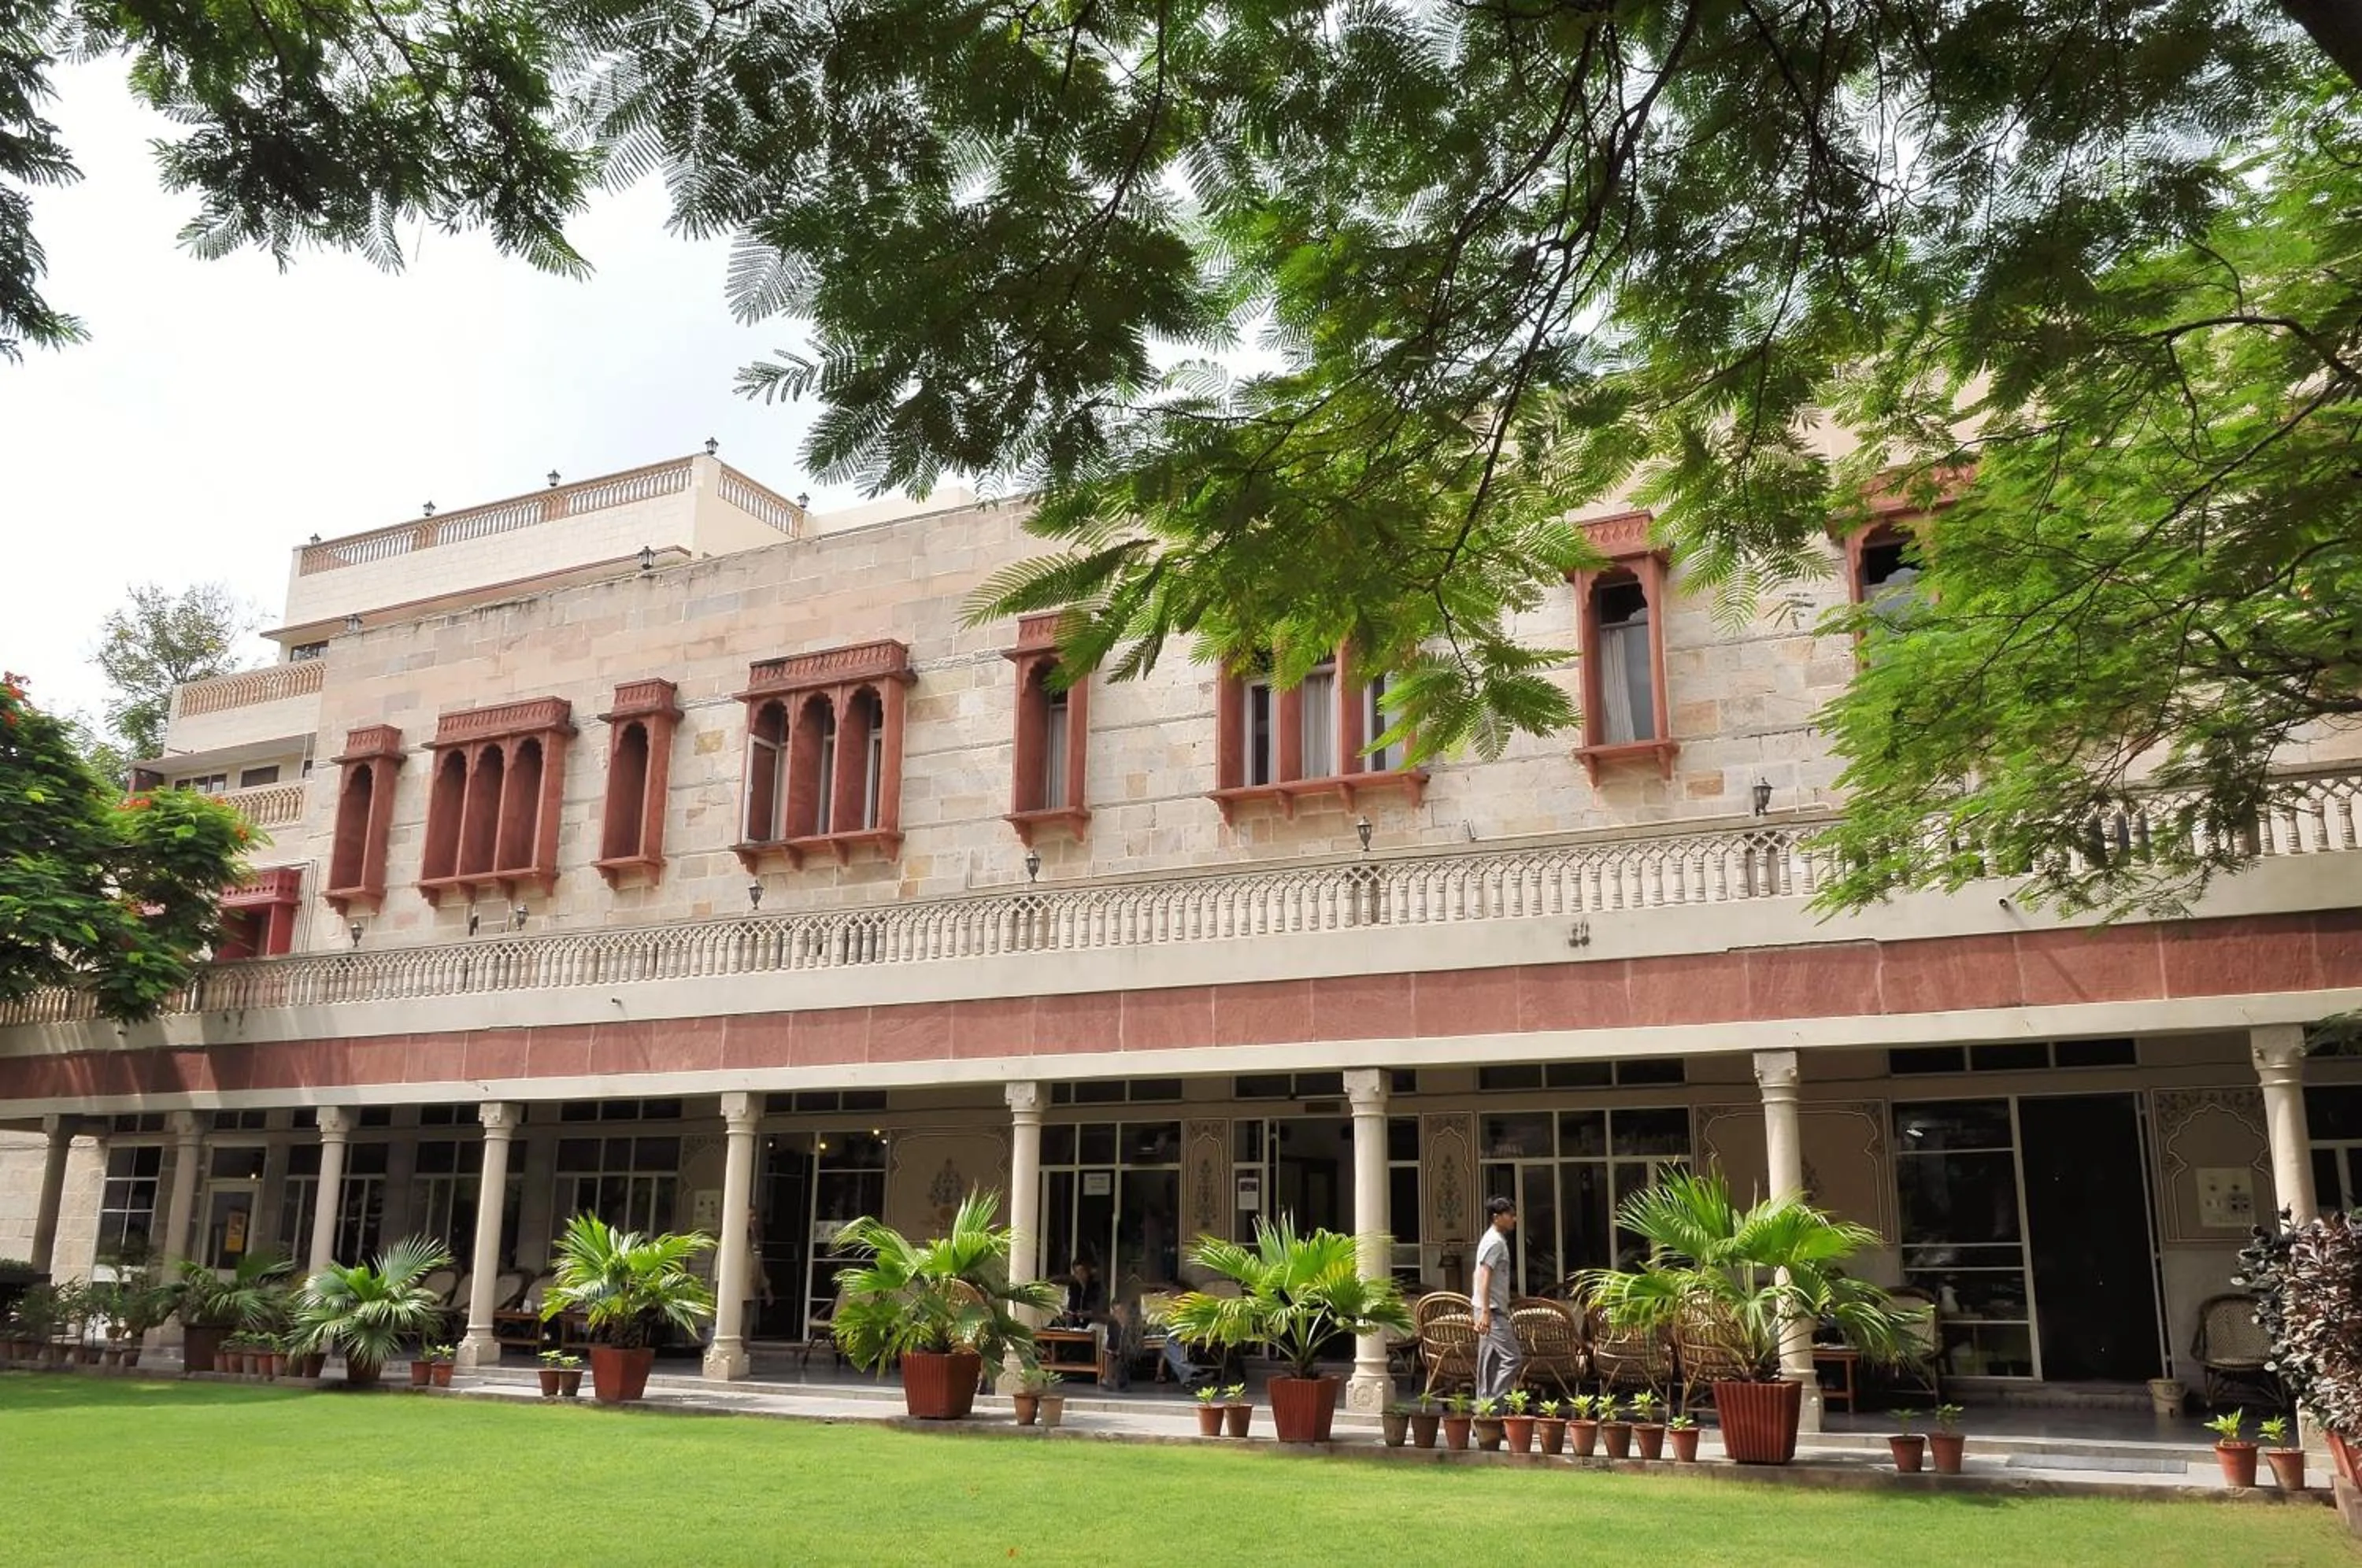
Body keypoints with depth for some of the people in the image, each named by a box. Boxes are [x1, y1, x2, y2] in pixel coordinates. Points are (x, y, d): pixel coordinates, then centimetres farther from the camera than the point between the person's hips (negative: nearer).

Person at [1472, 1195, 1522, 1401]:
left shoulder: (1497, 1240, 18)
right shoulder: (1495, 1242, -13)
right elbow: (1484, 1277, -21)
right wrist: (1485, 1312, -26)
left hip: (1493, 1310, 10)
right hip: (1491, 1310, -10)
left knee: (1489, 1364, 10)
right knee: (1513, 1358, -11)